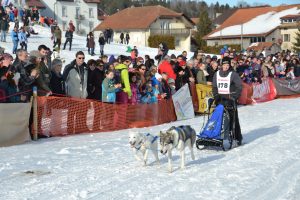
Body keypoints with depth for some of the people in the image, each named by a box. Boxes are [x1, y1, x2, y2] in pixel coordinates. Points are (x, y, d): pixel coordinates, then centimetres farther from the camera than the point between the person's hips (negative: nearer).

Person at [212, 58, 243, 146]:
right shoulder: (217, 74, 12)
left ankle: (237, 138, 0)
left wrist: (234, 97, -15)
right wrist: (216, 96, 3)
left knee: (233, 119, -5)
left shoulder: (233, 74, -3)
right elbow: (214, 86, 18)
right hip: (220, 99, 4)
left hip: (230, 99, -4)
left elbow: (239, 87, -5)